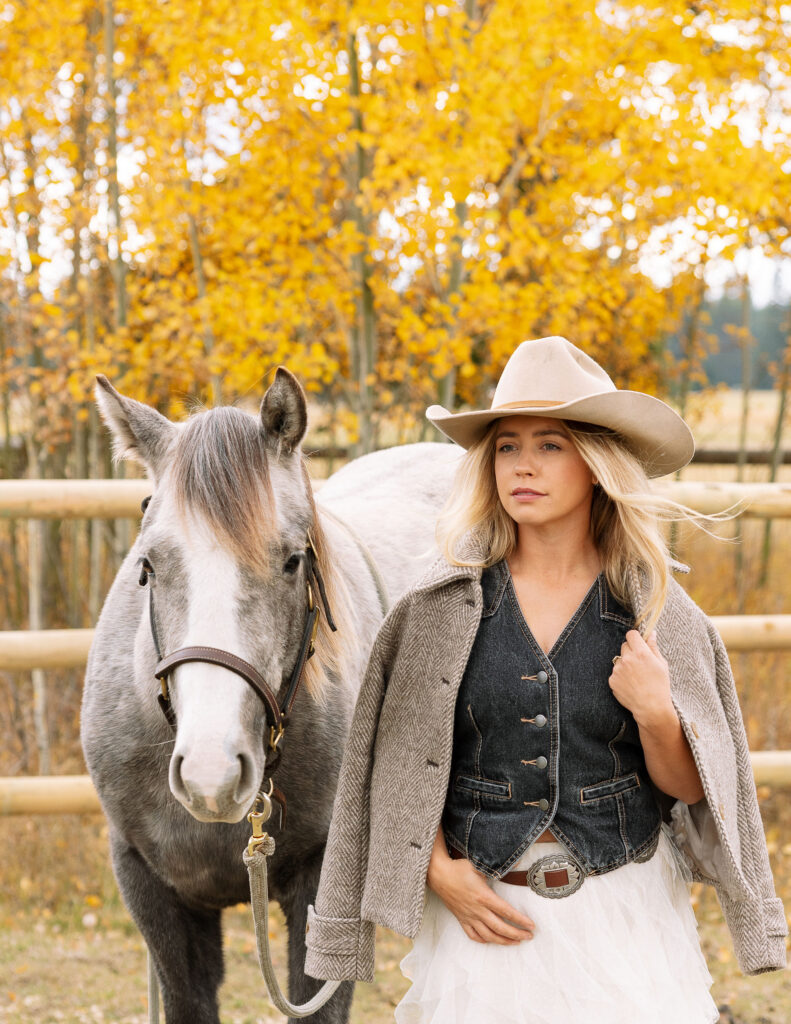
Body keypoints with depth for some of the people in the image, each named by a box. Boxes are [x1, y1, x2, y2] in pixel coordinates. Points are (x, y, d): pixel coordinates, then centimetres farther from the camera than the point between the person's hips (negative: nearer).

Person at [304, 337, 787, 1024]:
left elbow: (688, 788, 2)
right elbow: (398, 760, 2)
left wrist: (656, 713, -16)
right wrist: (441, 871, -9)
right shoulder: (442, 606, -4)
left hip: (623, 915, 0)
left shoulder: (657, 612, -3)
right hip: (484, 914, 0)